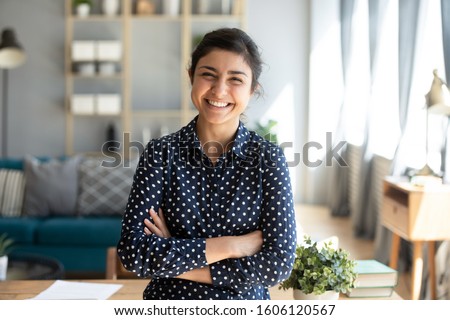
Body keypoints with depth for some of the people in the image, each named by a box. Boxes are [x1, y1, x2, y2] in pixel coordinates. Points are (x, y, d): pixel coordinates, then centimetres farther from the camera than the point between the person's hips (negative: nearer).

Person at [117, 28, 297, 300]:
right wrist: (231, 245, -23)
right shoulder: (162, 152, -11)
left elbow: (279, 262, -19)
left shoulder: (269, 158, -12)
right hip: (168, 298, 0)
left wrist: (173, 261, -19)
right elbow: (133, 251, -19)